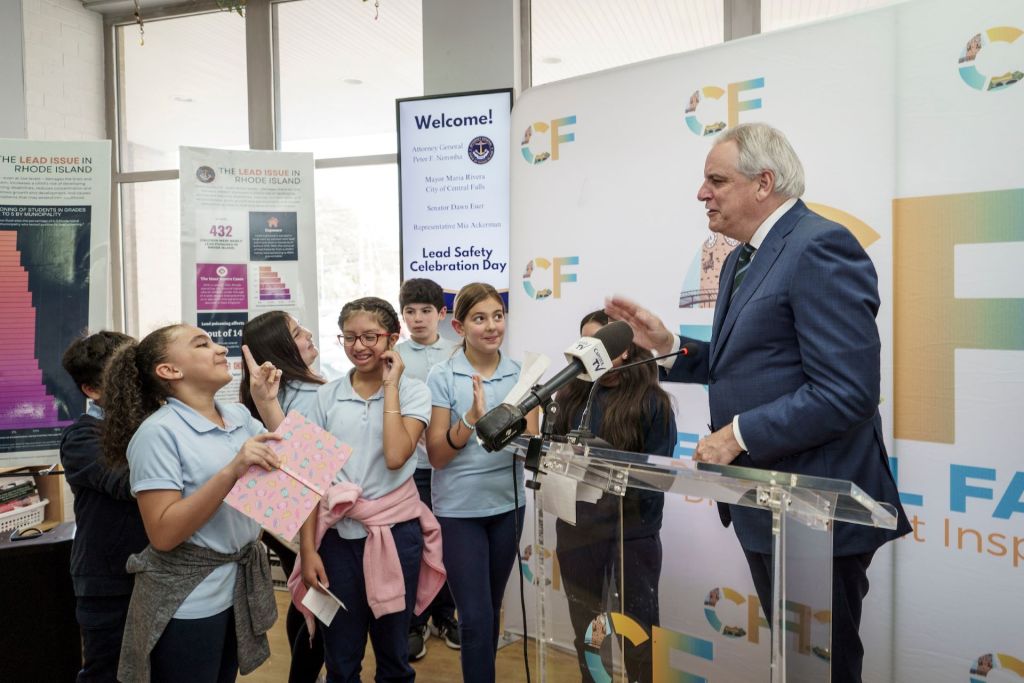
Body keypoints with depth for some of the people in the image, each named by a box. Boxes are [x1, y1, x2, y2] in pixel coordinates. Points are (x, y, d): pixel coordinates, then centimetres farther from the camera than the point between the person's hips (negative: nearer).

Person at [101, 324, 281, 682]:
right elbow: (164, 534, -21)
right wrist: (231, 471, -30)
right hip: (188, 600, -6)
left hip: (240, 582, 6)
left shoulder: (239, 414, 3)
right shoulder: (159, 432, -17)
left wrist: (270, 402, 0)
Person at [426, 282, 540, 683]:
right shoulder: (442, 377, -10)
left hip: (507, 503, 4)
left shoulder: (521, 375, 0)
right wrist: (472, 417, -27)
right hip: (459, 509, -3)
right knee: (476, 616, -3)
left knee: (492, 609, 19)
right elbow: (436, 455, -12)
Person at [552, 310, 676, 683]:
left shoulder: (652, 402, -7)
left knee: (639, 638, 9)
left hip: (632, 533, -4)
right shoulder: (571, 396, 4)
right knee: (586, 637, 19)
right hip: (577, 531, 4)